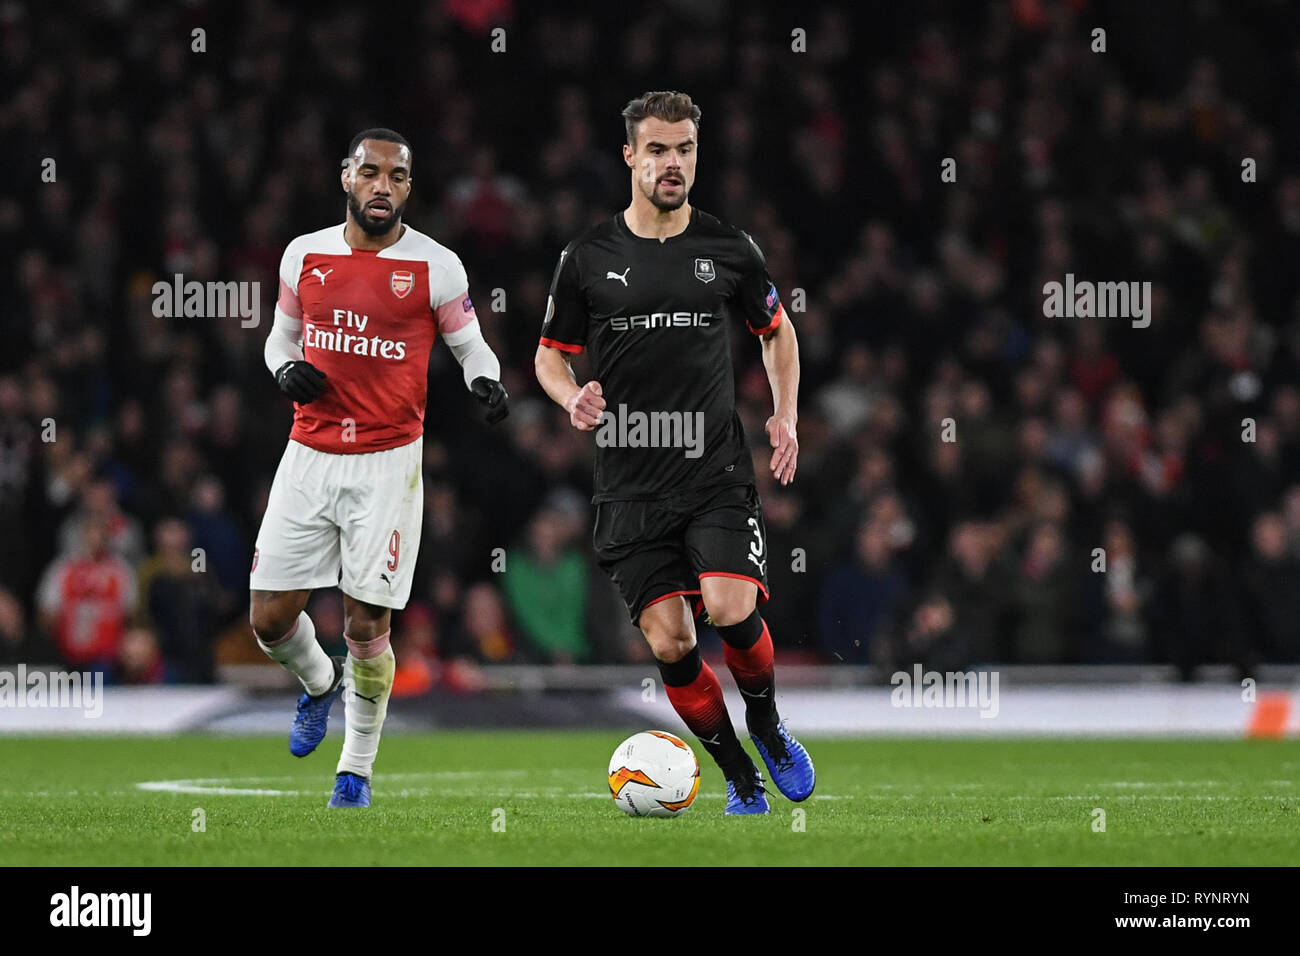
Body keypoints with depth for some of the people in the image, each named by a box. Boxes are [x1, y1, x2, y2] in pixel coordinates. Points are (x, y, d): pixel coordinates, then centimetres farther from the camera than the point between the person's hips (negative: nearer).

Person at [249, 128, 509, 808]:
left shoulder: (435, 267, -3)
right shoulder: (305, 255, 5)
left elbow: (470, 345, 8)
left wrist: (486, 383, -14)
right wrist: (286, 371, -4)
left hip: (388, 463, -3)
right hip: (309, 458, 3)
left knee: (365, 627, -5)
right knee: (271, 620, 0)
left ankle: (357, 769, 14)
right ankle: (320, 683, 35)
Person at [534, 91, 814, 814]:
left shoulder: (728, 250, 4)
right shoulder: (590, 258, 3)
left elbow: (777, 329, 20)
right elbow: (550, 353, 13)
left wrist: (787, 416, 7)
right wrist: (572, 398, -9)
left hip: (718, 472, -1)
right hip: (630, 484, 1)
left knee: (732, 608, -21)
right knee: (670, 642, -6)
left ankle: (768, 726, 9)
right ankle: (741, 777, 12)